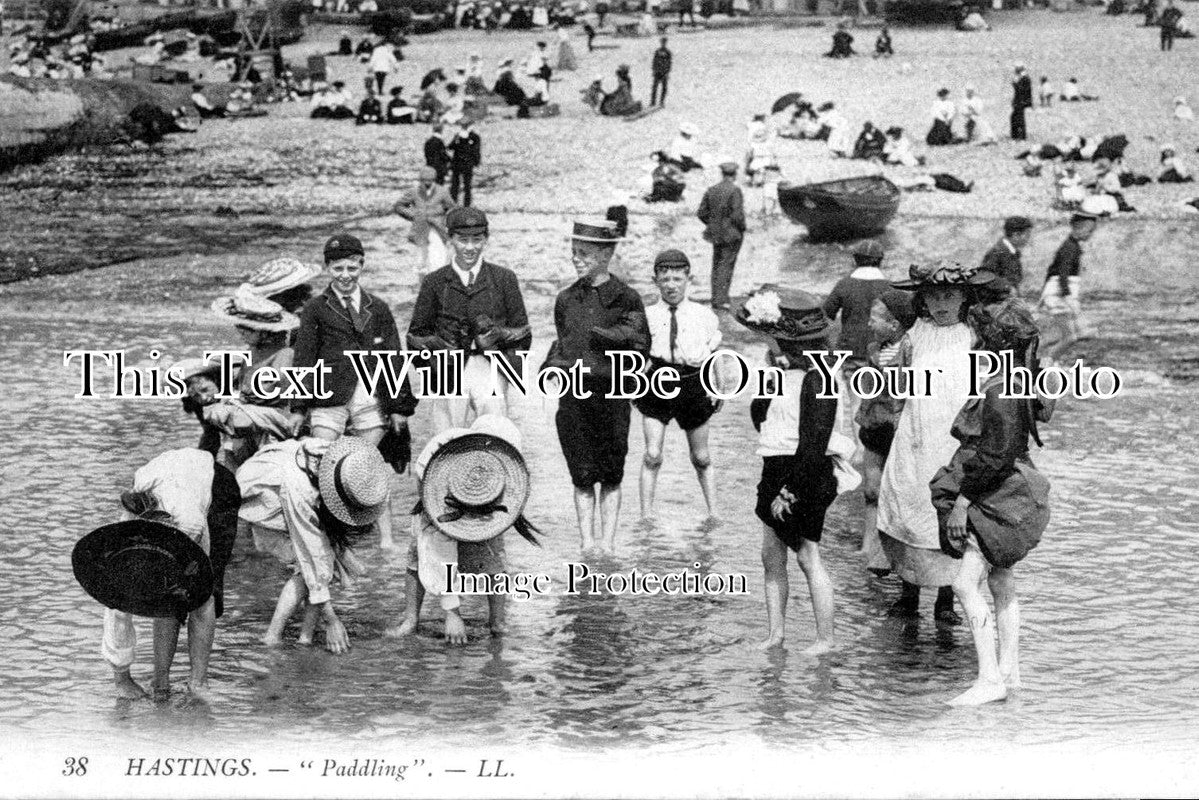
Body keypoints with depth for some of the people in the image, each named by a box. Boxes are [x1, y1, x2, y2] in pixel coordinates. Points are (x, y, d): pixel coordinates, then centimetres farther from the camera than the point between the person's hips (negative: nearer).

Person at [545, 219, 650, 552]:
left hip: (611, 392, -3)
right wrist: (552, 363, 3)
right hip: (573, 394, 3)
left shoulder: (626, 298, -2)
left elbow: (639, 348, -7)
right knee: (582, 474, 2)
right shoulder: (566, 299, 10)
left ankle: (608, 541, 11)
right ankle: (587, 541, 8)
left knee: (611, 474, 4)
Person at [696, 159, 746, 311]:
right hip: (732, 235, -5)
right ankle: (720, 300, -4)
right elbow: (737, 215, -21)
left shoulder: (711, 190, 2)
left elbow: (701, 213, 4)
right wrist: (742, 228, -4)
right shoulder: (735, 191, -16)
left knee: (717, 265, 17)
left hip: (716, 234, 5)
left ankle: (716, 298, 22)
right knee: (726, 266, -1)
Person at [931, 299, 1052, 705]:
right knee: (1001, 584, 17)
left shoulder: (1002, 392, -23)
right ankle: (1009, 669, 27)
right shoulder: (1021, 378, 8)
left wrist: (961, 500, -18)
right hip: (1004, 499, 11)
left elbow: (995, 456, -23)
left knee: (966, 583, -14)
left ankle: (990, 679, -14)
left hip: (1002, 499, -11)